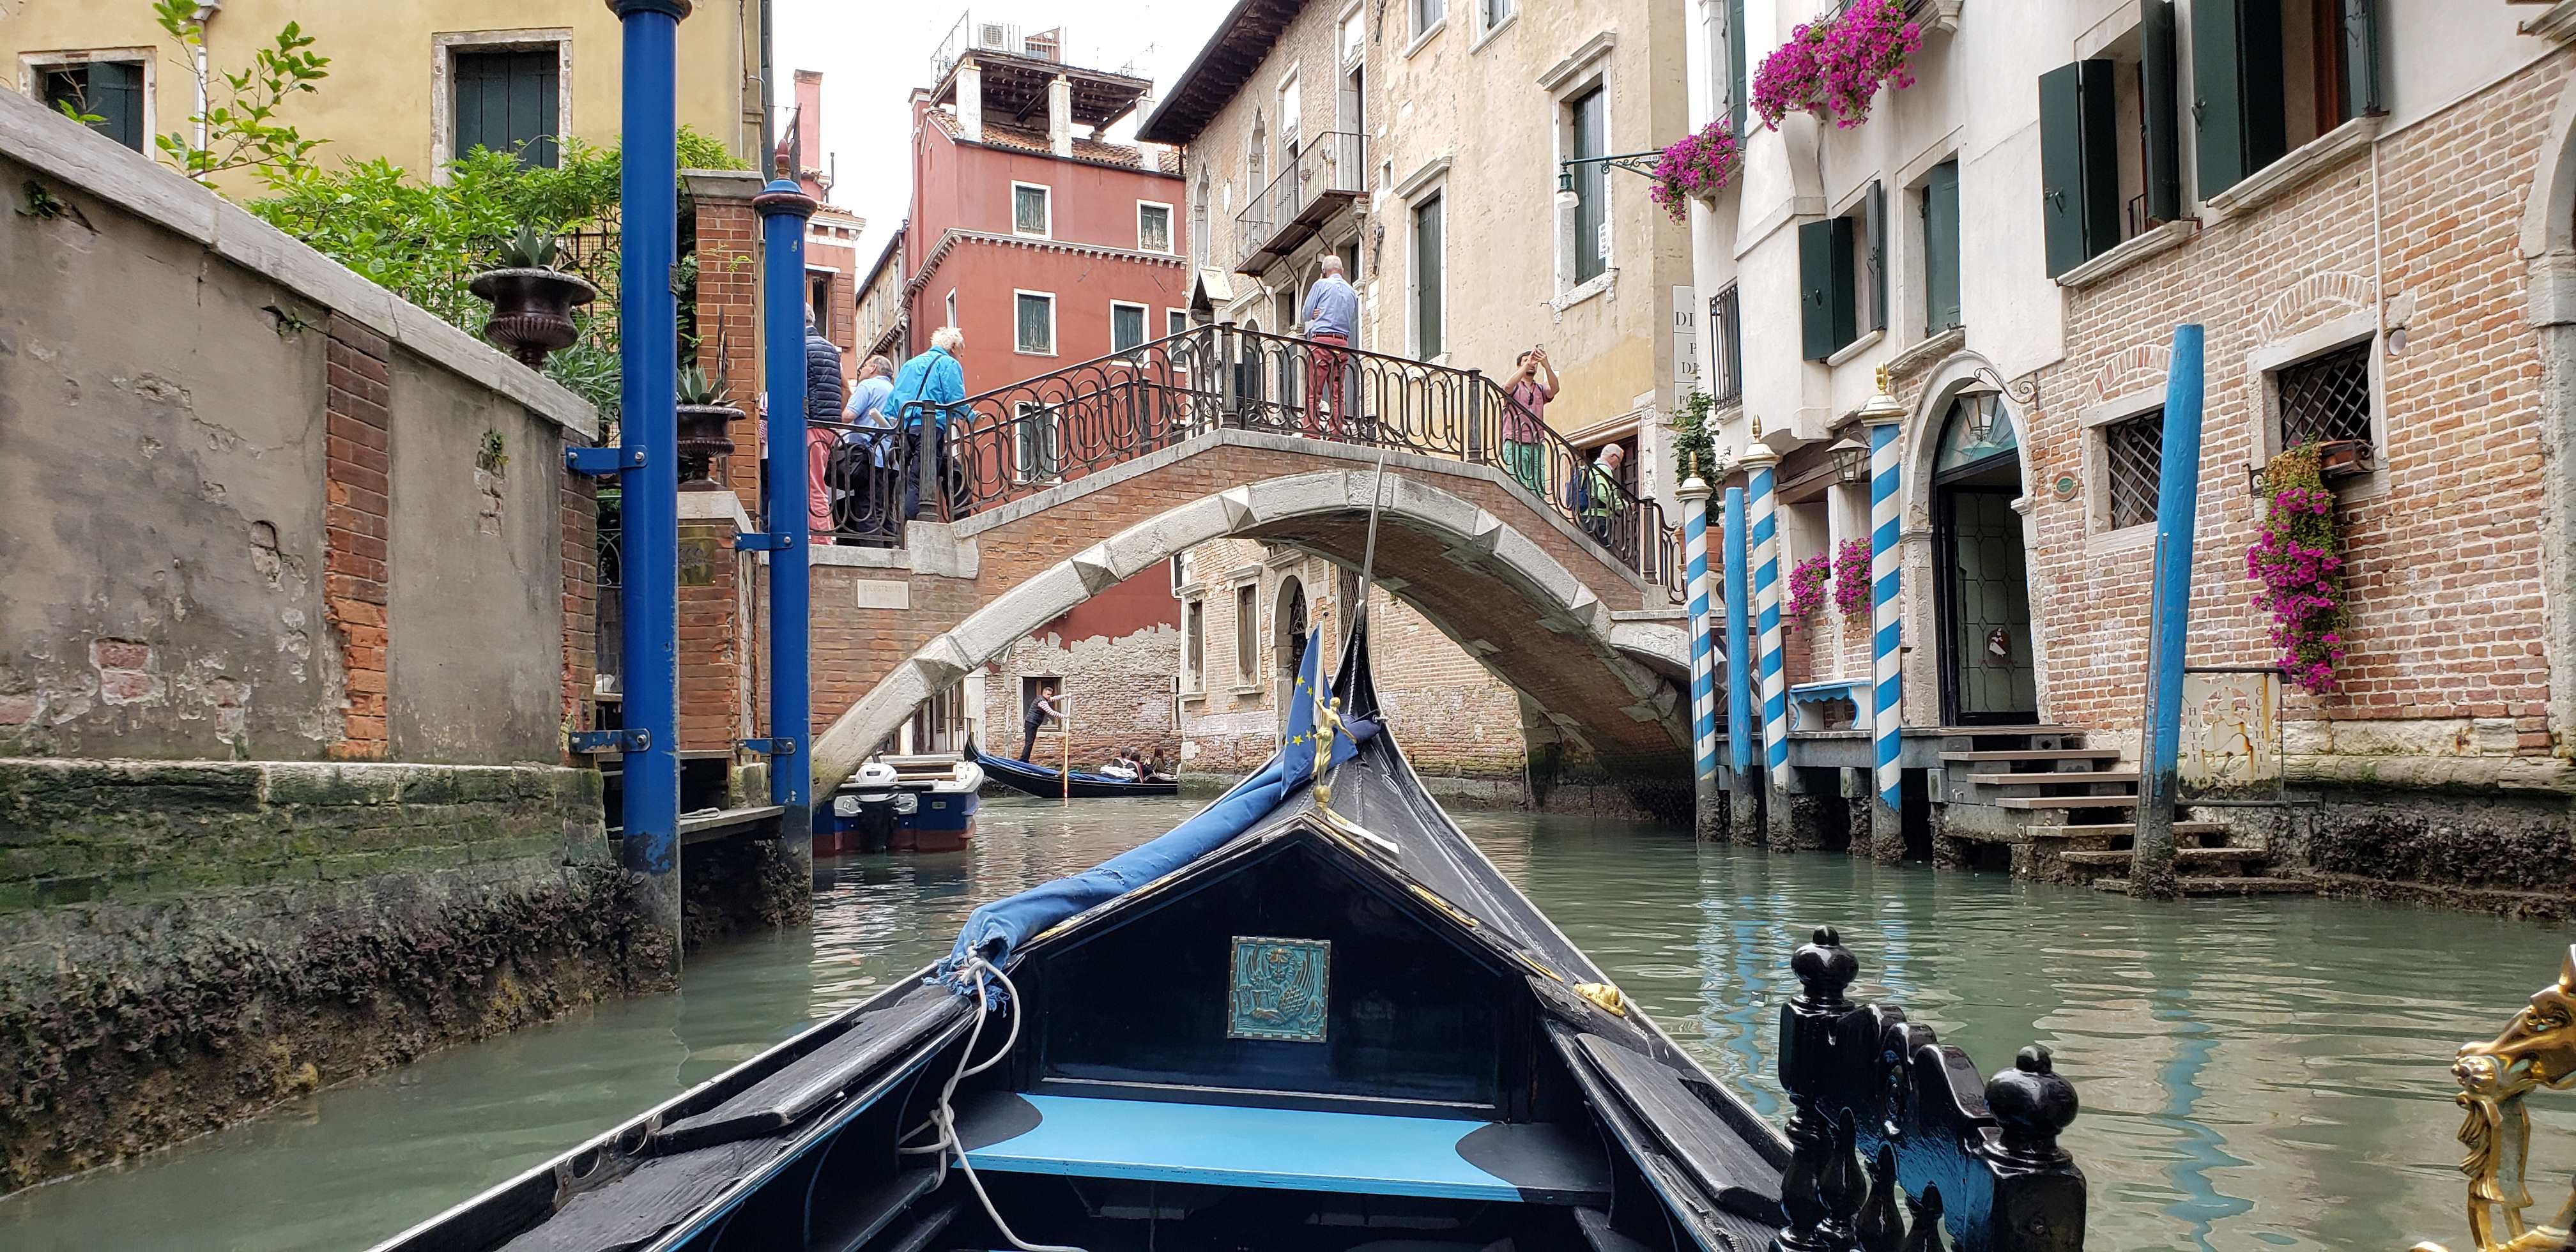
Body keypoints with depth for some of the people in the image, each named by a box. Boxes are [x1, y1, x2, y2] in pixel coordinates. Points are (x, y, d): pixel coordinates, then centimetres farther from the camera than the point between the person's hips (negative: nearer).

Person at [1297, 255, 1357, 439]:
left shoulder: (1321, 285, 2)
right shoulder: (1352, 292, 17)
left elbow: (1305, 316, 6)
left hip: (1321, 341, -5)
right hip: (1343, 343, 5)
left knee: (1314, 392, -7)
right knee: (1338, 393, 4)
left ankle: (1311, 435, -15)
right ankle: (1337, 436, -2)